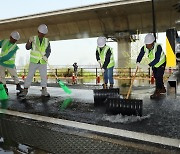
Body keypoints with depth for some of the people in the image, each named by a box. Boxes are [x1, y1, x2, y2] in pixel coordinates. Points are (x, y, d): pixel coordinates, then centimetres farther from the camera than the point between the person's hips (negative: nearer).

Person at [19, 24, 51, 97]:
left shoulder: (47, 41, 3)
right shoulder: (33, 38, 0)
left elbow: (48, 51, -4)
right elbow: (27, 48, -9)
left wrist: (46, 56, -24)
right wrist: (29, 41, -28)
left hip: (43, 62, 1)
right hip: (33, 62, -1)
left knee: (44, 76, -2)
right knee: (29, 75, 0)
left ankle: (44, 91, 6)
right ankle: (25, 91, 8)